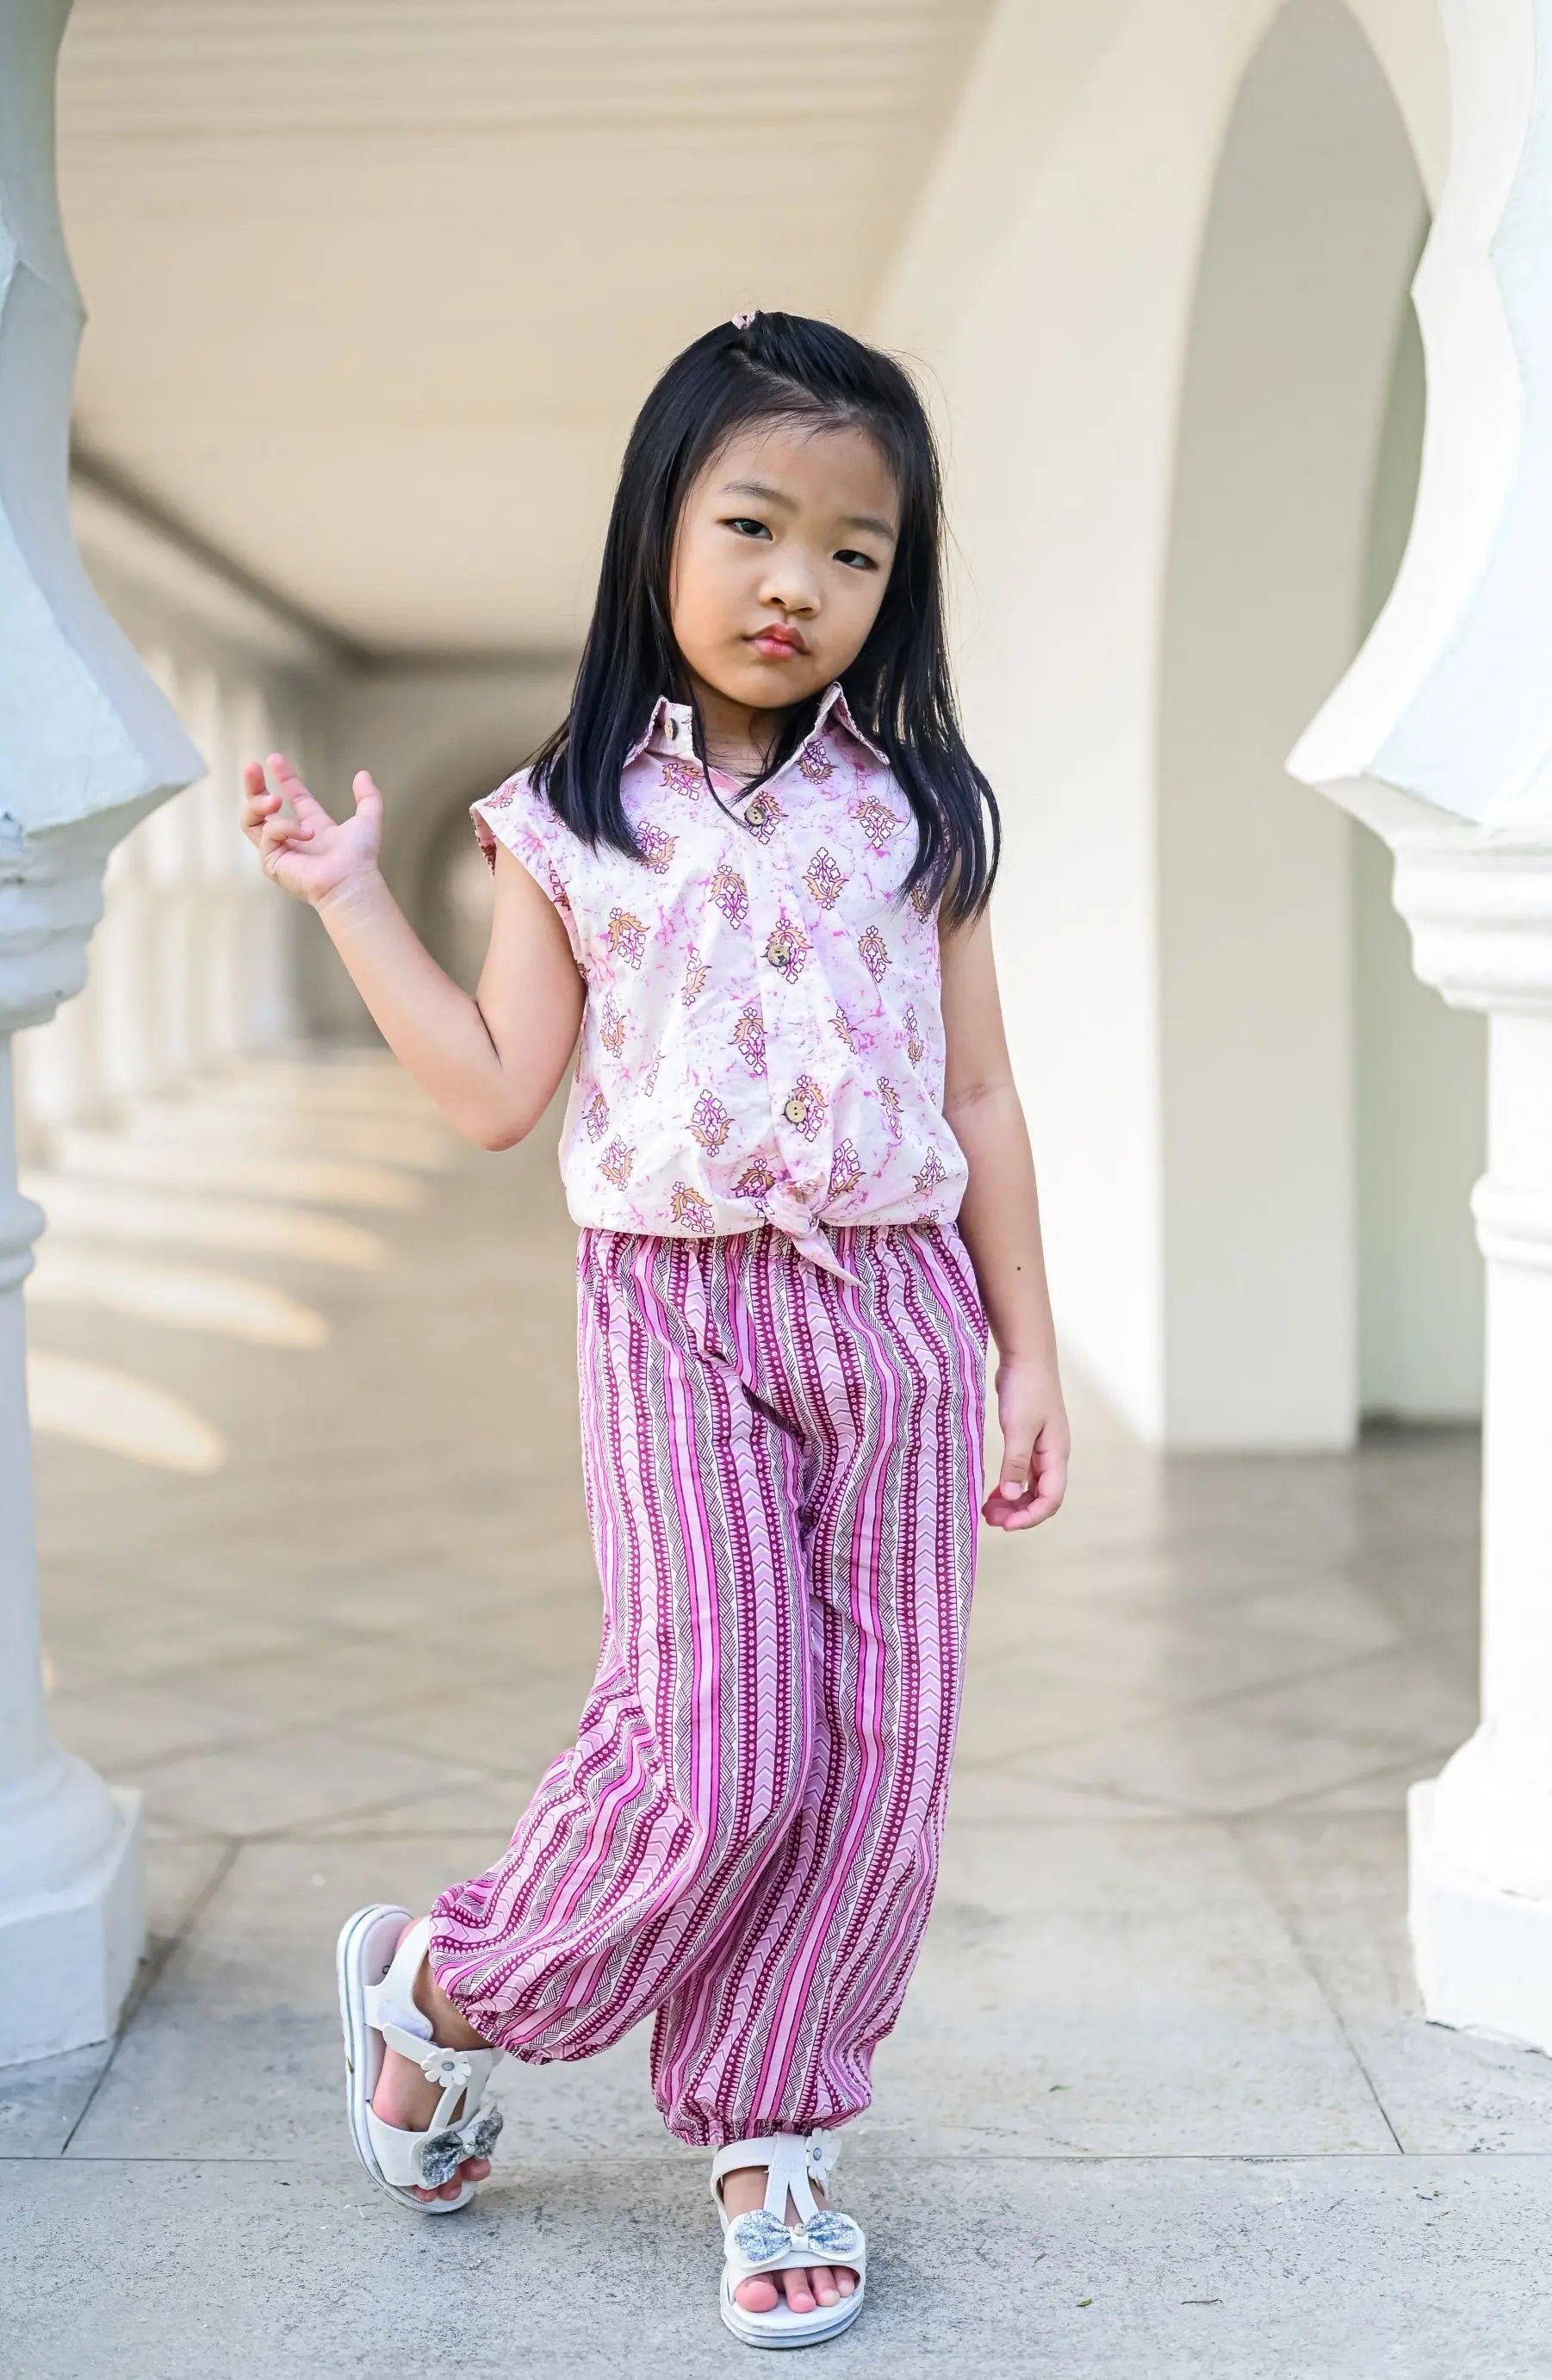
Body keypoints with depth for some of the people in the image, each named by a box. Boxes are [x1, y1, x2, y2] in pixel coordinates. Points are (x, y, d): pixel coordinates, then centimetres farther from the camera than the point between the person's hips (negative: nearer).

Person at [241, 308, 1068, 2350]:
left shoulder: (918, 808, 6)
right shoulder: (575, 817, 3)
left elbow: (980, 1101, 9)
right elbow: (498, 1095, 2)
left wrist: (1029, 1356, 7)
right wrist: (349, 898, 2)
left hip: (894, 1305, 3)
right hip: (675, 1317, -2)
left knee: (881, 1752, 2)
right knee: (721, 1752, -9)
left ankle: (771, 2137, 19)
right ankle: (443, 1986, 17)